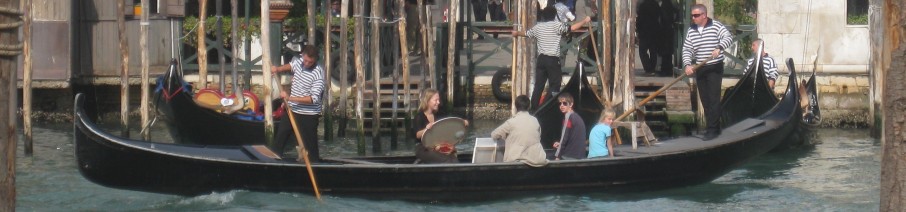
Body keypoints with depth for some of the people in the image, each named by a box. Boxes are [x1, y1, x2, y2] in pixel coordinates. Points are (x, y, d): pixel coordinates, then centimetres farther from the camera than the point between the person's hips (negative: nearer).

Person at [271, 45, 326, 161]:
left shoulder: (318, 73, -22)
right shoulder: (298, 62, -2)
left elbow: (313, 99, -28)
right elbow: (291, 65, 25)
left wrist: (290, 98, -28)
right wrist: (278, 69, 5)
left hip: (308, 115, -7)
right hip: (292, 110, 7)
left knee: (311, 147, -4)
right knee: (279, 141, 15)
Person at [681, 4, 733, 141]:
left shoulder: (716, 26, -7)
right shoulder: (691, 31, 7)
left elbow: (728, 38, -18)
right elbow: (687, 49, 4)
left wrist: (719, 48, -35)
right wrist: (687, 64, -13)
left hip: (714, 68, -5)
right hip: (699, 69, 6)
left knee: (713, 99, -9)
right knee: (705, 100, 7)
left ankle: (713, 129, -9)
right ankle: (713, 127, 15)